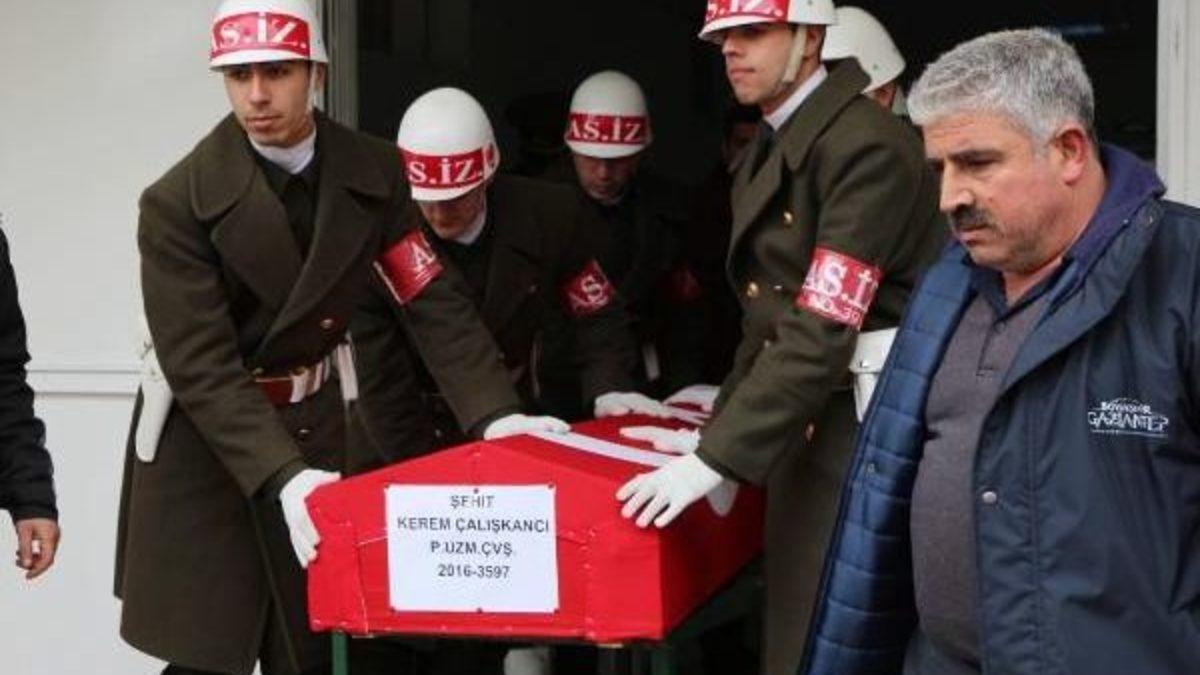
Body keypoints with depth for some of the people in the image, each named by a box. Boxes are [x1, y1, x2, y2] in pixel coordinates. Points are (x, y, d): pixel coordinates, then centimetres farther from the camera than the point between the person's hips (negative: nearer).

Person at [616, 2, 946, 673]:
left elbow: (823, 328, -21)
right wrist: (718, 434, 10)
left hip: (873, 425, -8)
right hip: (805, 423, 8)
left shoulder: (867, 143, -15)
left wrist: (716, 459, -20)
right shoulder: (767, 156, 14)